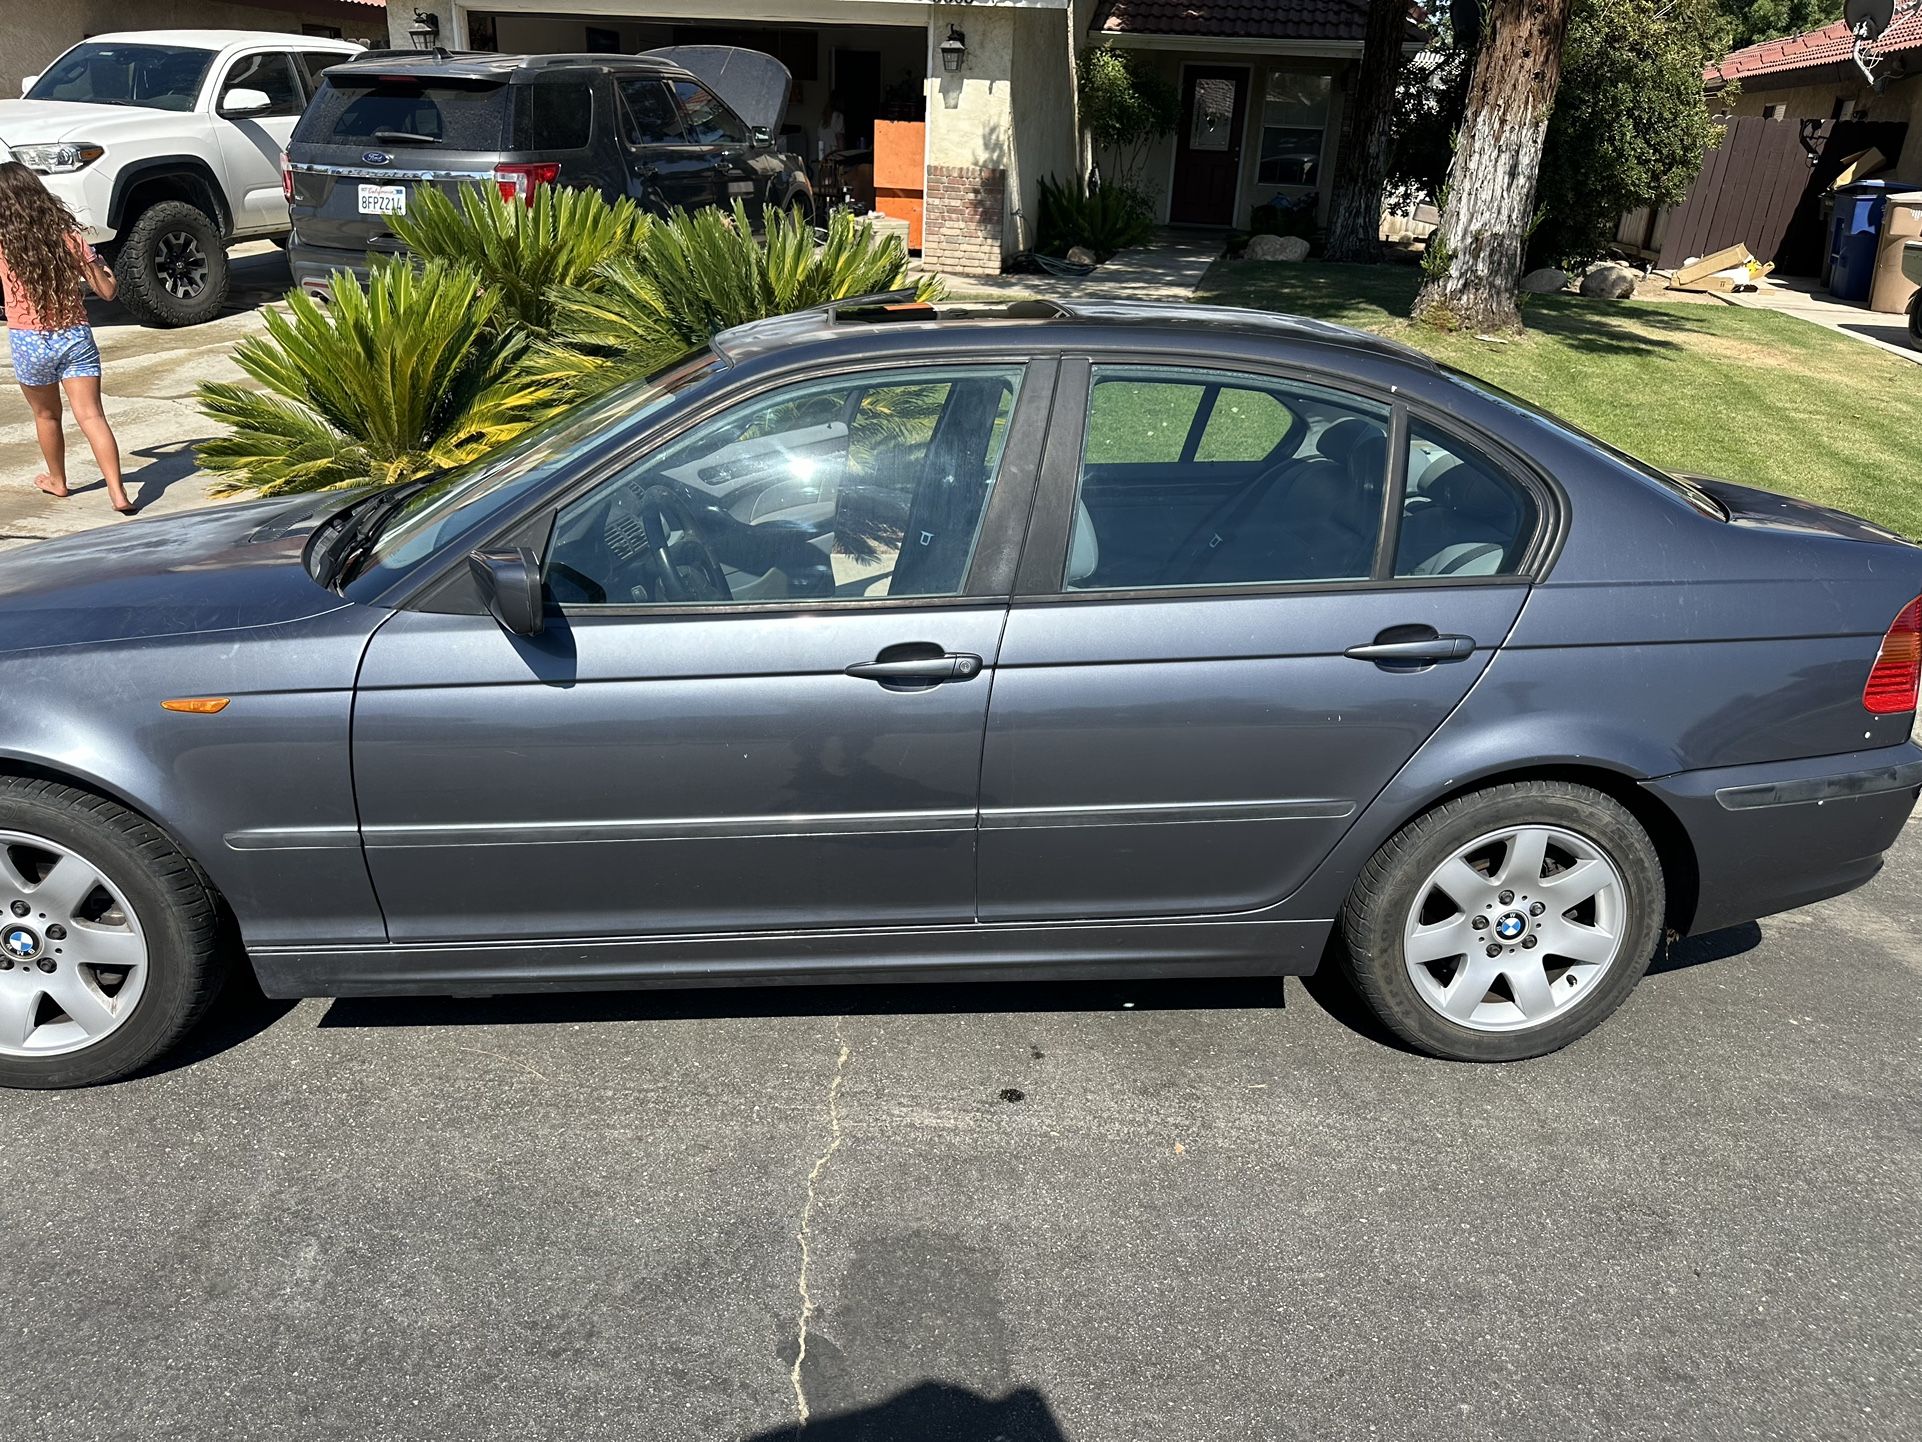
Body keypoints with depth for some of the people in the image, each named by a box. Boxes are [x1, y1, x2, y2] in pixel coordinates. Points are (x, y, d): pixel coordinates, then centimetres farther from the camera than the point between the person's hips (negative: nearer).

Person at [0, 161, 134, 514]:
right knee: (91, 416, -5)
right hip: (76, 337, 1)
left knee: (46, 415, 19)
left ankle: (57, 481, 36)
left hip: (28, 342, -1)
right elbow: (106, 291, 0)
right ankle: (118, 494, -16)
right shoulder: (69, 237, -3)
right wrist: (101, 267, 21)